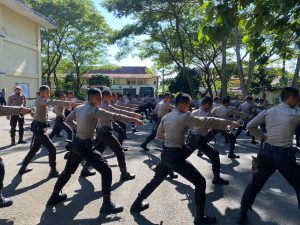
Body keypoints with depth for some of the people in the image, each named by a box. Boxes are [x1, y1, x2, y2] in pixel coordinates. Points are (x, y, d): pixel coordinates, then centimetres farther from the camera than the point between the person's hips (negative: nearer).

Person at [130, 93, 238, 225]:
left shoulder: (166, 117, 9)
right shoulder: (184, 117, -13)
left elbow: (159, 135, 16)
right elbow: (206, 121, -15)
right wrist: (228, 122, -9)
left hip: (166, 154, 8)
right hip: (176, 156, -8)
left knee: (156, 180, 27)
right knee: (200, 182, 4)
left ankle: (137, 204, 40)